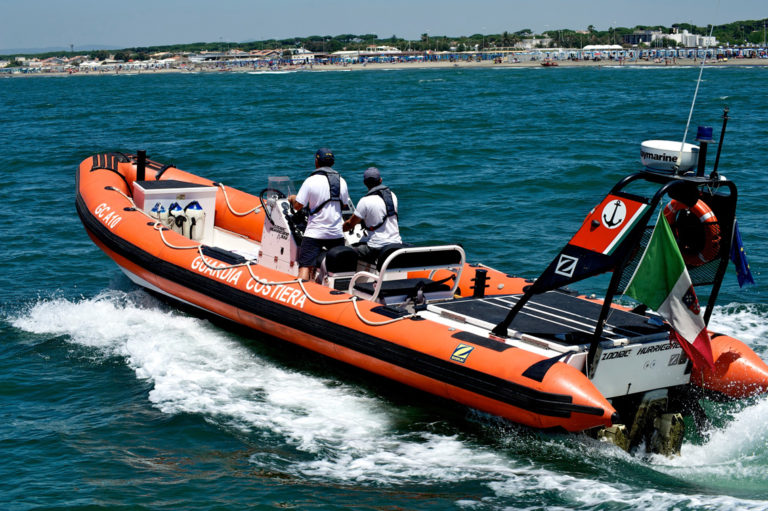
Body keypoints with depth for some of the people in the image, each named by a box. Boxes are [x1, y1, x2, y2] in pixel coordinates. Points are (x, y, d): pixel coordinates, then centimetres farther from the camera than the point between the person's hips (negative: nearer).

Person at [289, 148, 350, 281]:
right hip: (336, 233, 4)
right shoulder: (341, 181, 3)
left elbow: (298, 206, -7)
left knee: (305, 266, -7)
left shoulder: (310, 181, -10)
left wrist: (293, 199, 14)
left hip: (314, 233, -4)